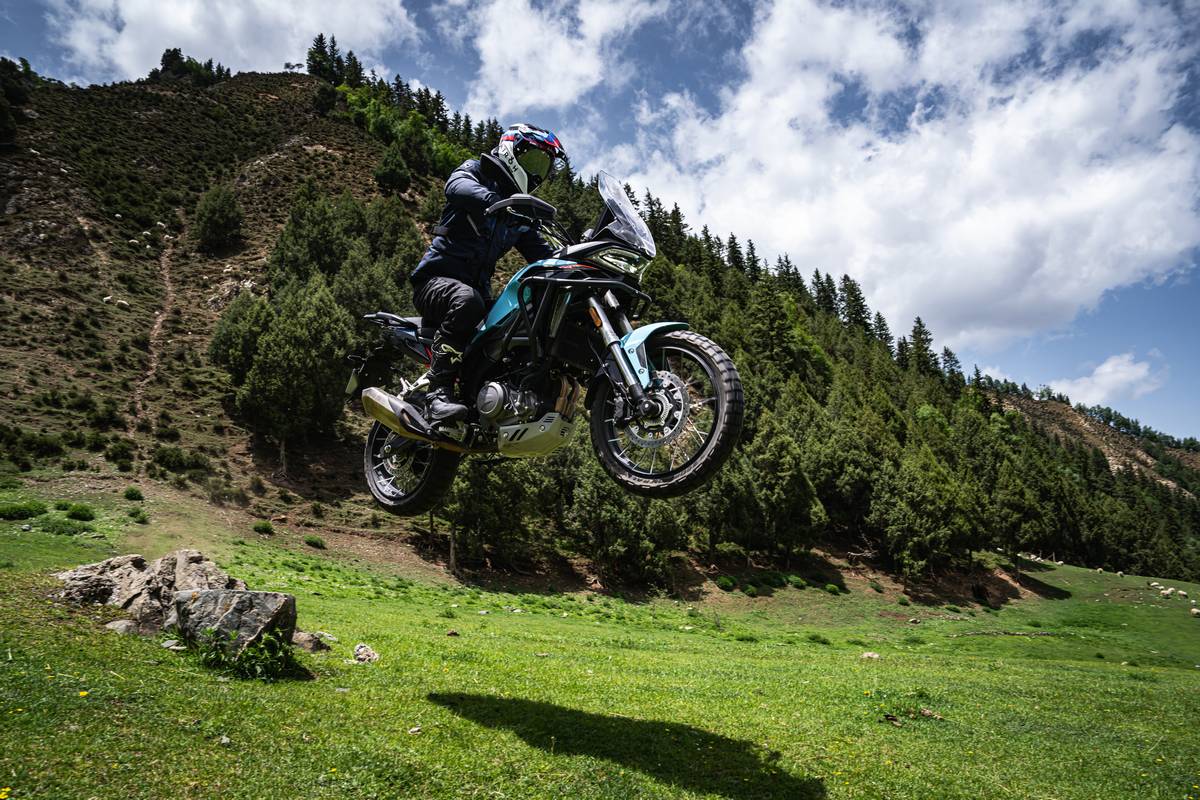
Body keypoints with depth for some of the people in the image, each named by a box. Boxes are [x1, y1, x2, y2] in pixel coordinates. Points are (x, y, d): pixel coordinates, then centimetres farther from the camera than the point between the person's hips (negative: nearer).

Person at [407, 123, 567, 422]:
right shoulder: (476, 170, 3)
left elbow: (542, 254, 12)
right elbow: (457, 187, -22)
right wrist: (500, 202, -41)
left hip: (478, 289, 7)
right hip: (437, 278, -6)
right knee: (466, 301, -39)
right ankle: (438, 392, -38)